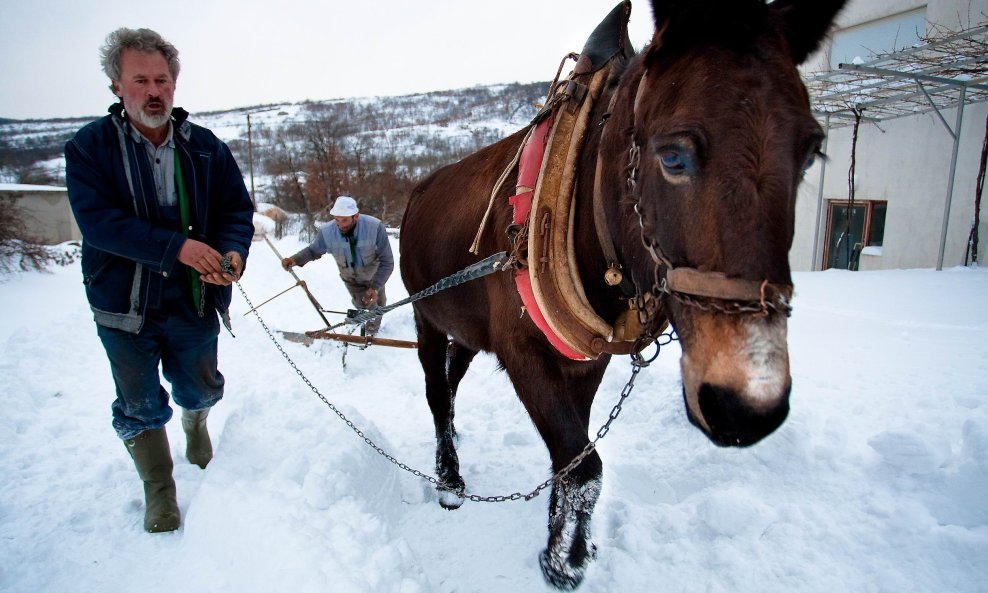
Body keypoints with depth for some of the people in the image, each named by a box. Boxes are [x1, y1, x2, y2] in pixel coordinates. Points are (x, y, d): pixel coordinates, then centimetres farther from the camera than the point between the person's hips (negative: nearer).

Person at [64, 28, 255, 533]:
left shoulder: (205, 147, -1)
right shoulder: (89, 147, -8)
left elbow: (237, 208, -2)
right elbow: (97, 221, -19)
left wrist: (233, 252, -24)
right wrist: (177, 247, -31)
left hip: (195, 301, 2)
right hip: (123, 303, -1)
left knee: (202, 389, 19)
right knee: (140, 406, 10)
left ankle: (195, 424, 56)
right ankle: (158, 489, 33)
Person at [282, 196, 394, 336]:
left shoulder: (375, 227, -40)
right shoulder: (327, 232, -32)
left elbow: (387, 262, -31)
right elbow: (313, 250, -9)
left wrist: (375, 287, -40)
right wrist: (295, 259, -28)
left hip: (374, 276, 0)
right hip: (351, 279, 0)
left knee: (378, 304, 24)